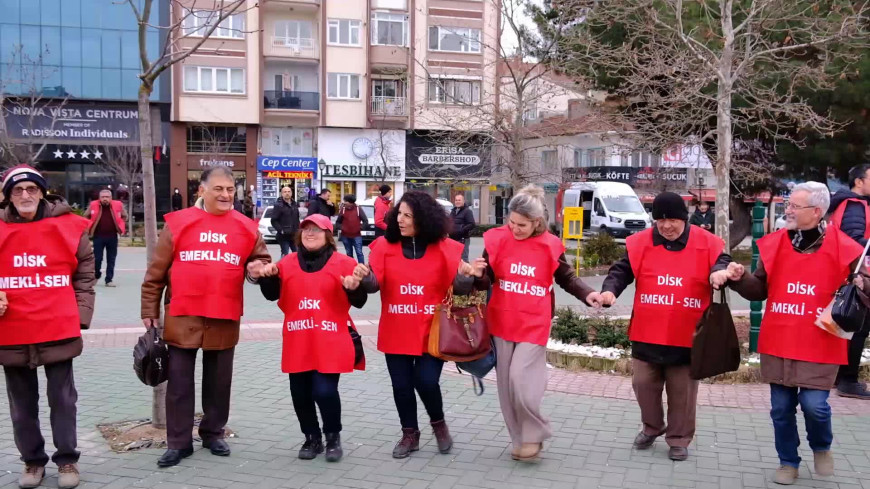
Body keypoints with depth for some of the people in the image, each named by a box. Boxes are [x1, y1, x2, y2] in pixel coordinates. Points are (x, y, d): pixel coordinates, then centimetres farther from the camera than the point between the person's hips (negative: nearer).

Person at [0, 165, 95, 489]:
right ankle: (33, 460, 29)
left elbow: (85, 274, 4)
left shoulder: (68, 226, -3)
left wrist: (80, 314, -3)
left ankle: (66, 459, 22)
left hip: (58, 331, -2)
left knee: (62, 399, 8)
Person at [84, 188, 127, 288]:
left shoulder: (118, 205, -2)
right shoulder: (93, 205, -3)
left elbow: (124, 216, 15)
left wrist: (121, 228, 7)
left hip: (112, 237, 1)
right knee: (97, 258, 2)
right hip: (98, 236, -1)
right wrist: (90, 228, 8)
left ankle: (109, 280, 11)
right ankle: (96, 276, 25)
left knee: (111, 259, 4)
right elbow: (86, 216, 14)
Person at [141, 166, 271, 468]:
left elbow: (261, 258, 17)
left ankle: (213, 433, 30)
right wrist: (149, 311, 2)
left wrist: (257, 268, -8)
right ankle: (179, 442, 16)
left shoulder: (246, 227, 3)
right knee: (179, 382, 5)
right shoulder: (178, 223, -1)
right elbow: (156, 272, 2)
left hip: (225, 319, 2)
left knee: (219, 381, 13)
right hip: (182, 318, -2)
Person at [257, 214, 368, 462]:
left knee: (325, 391, -10)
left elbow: (358, 302, -1)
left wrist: (354, 288, -22)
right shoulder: (288, 263, 10)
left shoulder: (343, 263, 0)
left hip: (330, 343, -4)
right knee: (300, 392, 8)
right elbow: (273, 294, 12)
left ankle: (333, 437, 14)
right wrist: (269, 277, -6)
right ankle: (312, 438, 27)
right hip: (298, 343, 4)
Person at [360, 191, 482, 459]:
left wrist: (465, 276, -27)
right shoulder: (385, 245, -3)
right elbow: (374, 284, -9)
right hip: (396, 332, 2)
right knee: (401, 385, 8)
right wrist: (365, 277, -31)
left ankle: (438, 423, 24)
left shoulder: (444, 248, -5)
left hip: (432, 331, -2)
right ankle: (410, 434, 29)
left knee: (426, 381, -7)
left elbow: (458, 288, -5)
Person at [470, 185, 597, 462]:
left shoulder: (550, 246, -5)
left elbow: (566, 278, 9)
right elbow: (488, 280, 1)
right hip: (502, 323, 3)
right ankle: (519, 439, 24)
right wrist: (479, 275, -21)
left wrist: (588, 294, -7)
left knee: (521, 380, -12)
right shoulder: (497, 240, -5)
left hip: (534, 325, -2)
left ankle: (533, 436, 10)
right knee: (506, 384, 8)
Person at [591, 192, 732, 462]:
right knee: (644, 384, 13)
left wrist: (720, 272, -26)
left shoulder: (707, 243, -5)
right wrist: (610, 290, -22)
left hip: (687, 337, -1)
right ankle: (652, 427, 37)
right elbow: (621, 271, -2)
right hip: (647, 335, 2)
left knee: (682, 391, 9)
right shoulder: (640, 243, -2)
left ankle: (679, 439, 27)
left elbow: (722, 263, 0)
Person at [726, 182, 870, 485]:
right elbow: (760, 290, 11)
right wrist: (740, 278, -9)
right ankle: (788, 462, 29)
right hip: (778, 343, 3)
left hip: (820, 345, -3)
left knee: (814, 404, -8)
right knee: (781, 408, 9)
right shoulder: (774, 243, 3)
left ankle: (821, 448, 25)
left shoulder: (843, 248, -7)